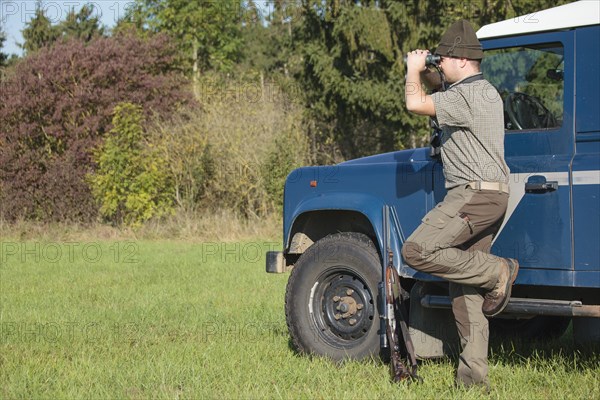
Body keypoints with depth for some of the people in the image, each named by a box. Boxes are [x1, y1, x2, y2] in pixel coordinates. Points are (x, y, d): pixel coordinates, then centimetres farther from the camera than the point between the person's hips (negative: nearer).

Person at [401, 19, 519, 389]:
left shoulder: (470, 95, -15)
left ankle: (499, 272, -7)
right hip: (490, 195, 10)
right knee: (465, 289, 8)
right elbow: (445, 99, 38)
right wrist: (426, 76, 21)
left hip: (475, 194, -10)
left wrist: (414, 71, -2)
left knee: (417, 251, -17)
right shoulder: (483, 91, 18)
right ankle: (474, 373, 6)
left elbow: (415, 104, -20)